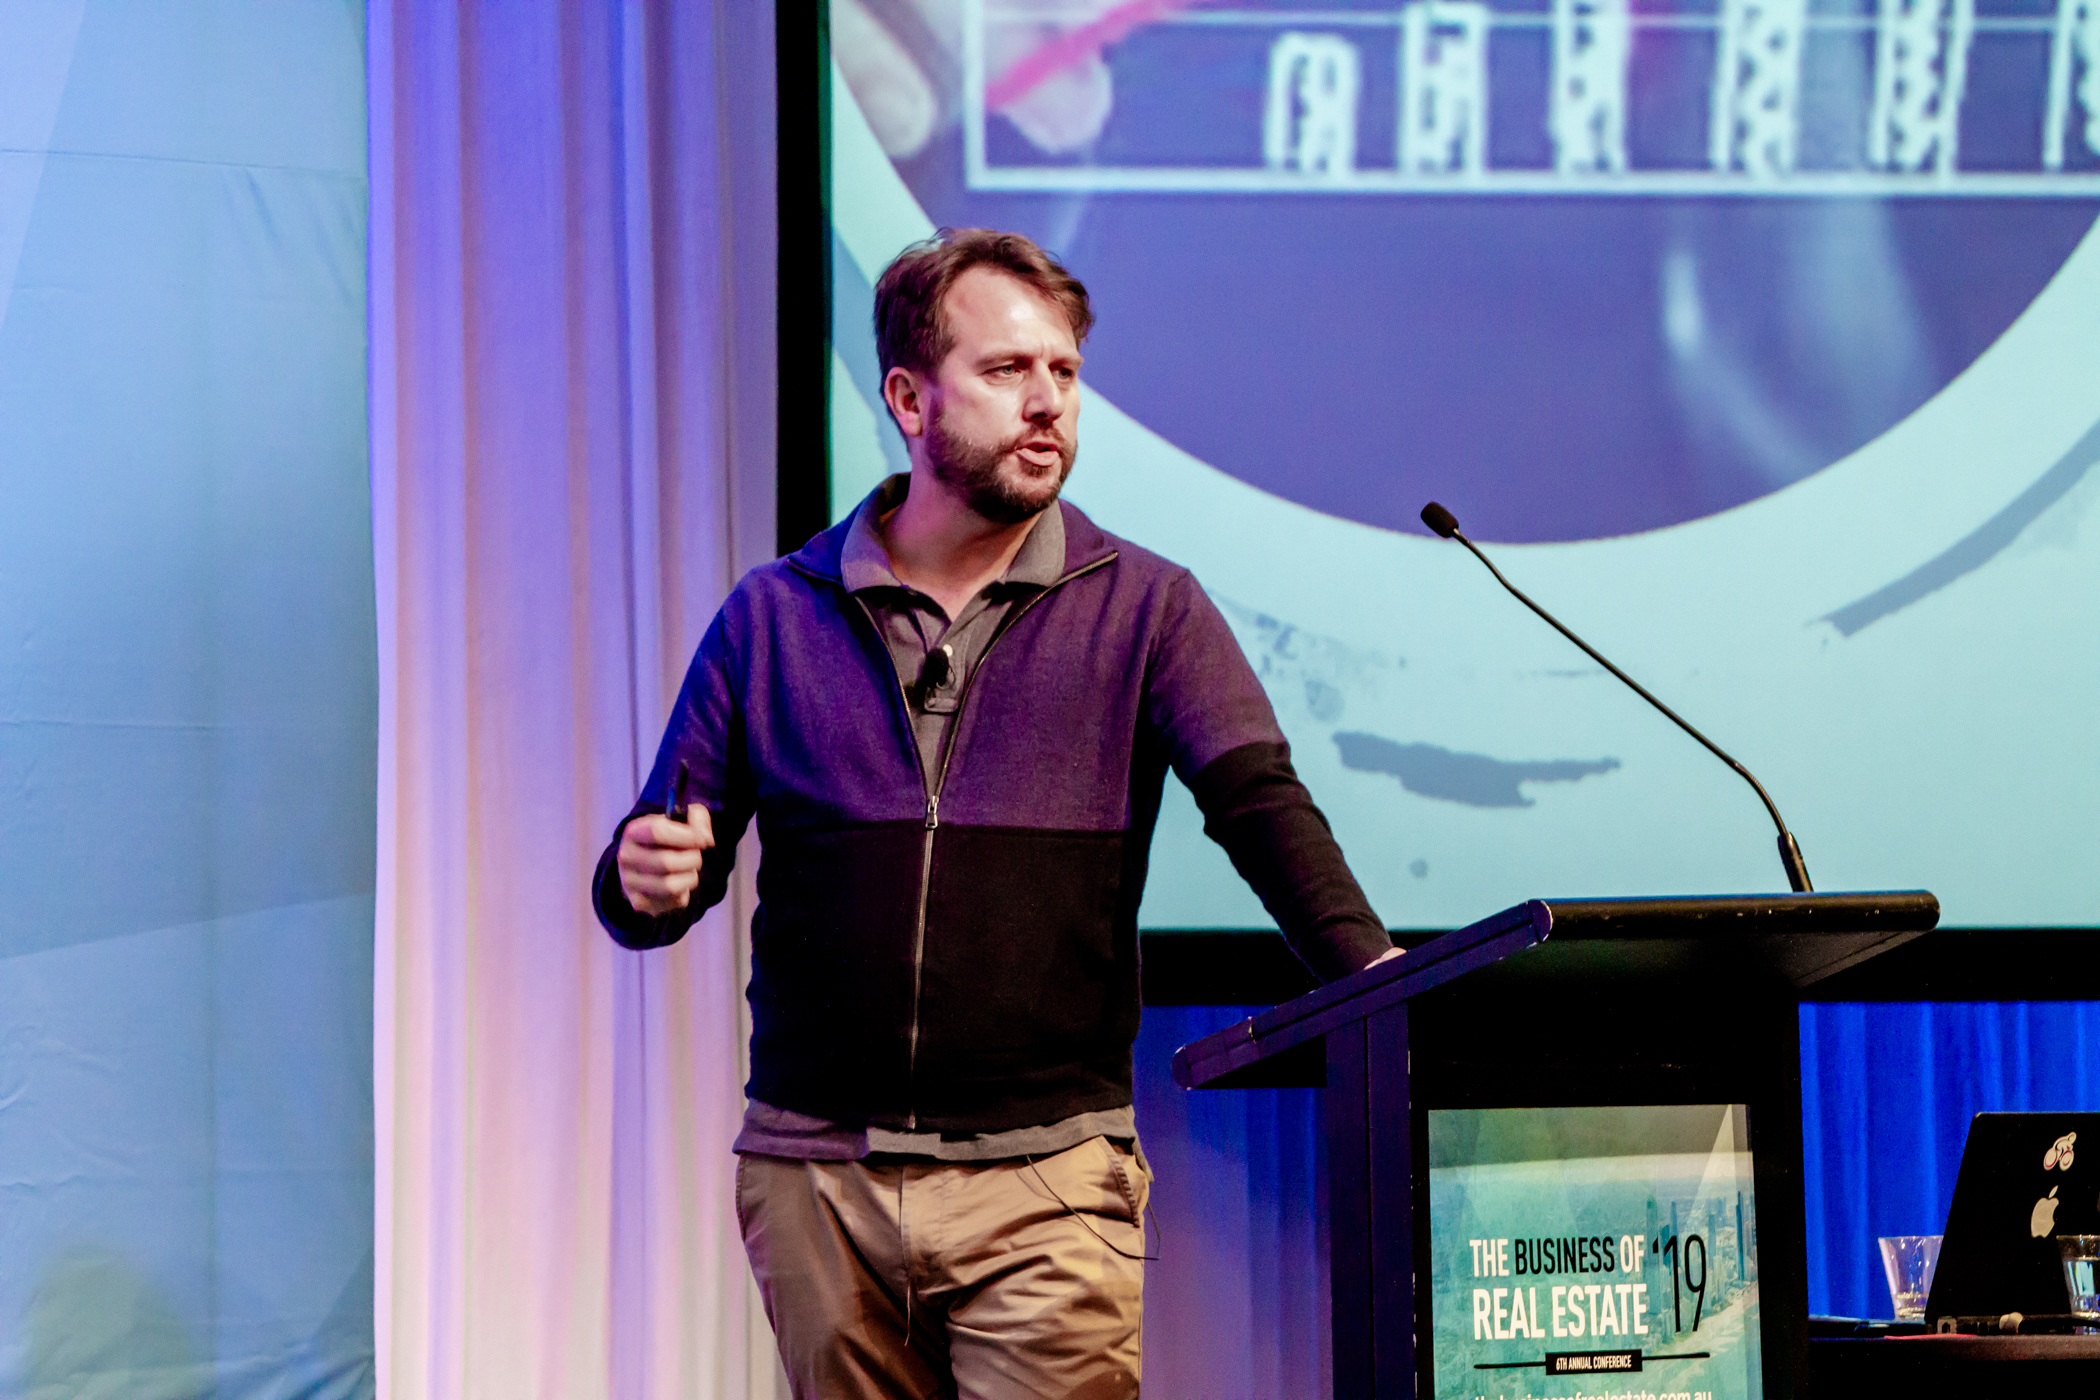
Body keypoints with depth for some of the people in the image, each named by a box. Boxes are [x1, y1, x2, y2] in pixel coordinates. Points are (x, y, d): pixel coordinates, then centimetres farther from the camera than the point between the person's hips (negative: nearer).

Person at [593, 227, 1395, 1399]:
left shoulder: (1144, 610, 4)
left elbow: (1260, 803, -10)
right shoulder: (775, 617, 8)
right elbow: (655, 886, 9)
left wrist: (1367, 963, -27)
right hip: (817, 1179, 2)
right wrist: (646, 882, -15)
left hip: (1046, 1181, -2)